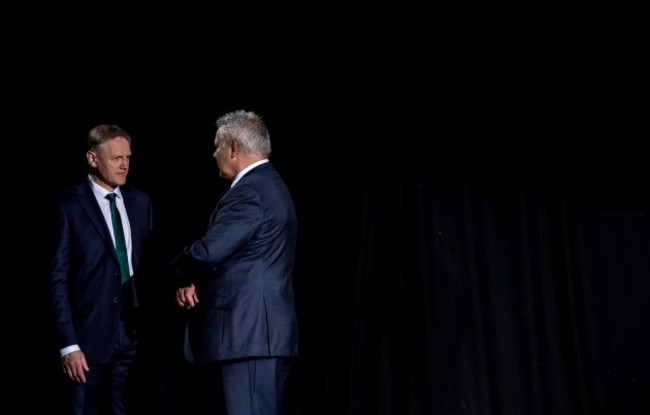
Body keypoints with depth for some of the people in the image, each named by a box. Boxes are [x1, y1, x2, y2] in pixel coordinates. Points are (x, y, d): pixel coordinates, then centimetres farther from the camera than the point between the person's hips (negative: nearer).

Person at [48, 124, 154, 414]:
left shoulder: (140, 202, 11)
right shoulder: (69, 206, -3)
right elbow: (58, 279, -6)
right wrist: (68, 345, -13)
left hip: (133, 336, 4)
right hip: (89, 337, -4)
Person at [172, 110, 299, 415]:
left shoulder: (249, 192, -14)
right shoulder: (270, 186, 19)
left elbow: (207, 253, -22)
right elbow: (224, 254, 19)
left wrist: (184, 276, -1)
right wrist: (194, 281, 3)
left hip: (250, 333, -11)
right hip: (265, 331, 11)